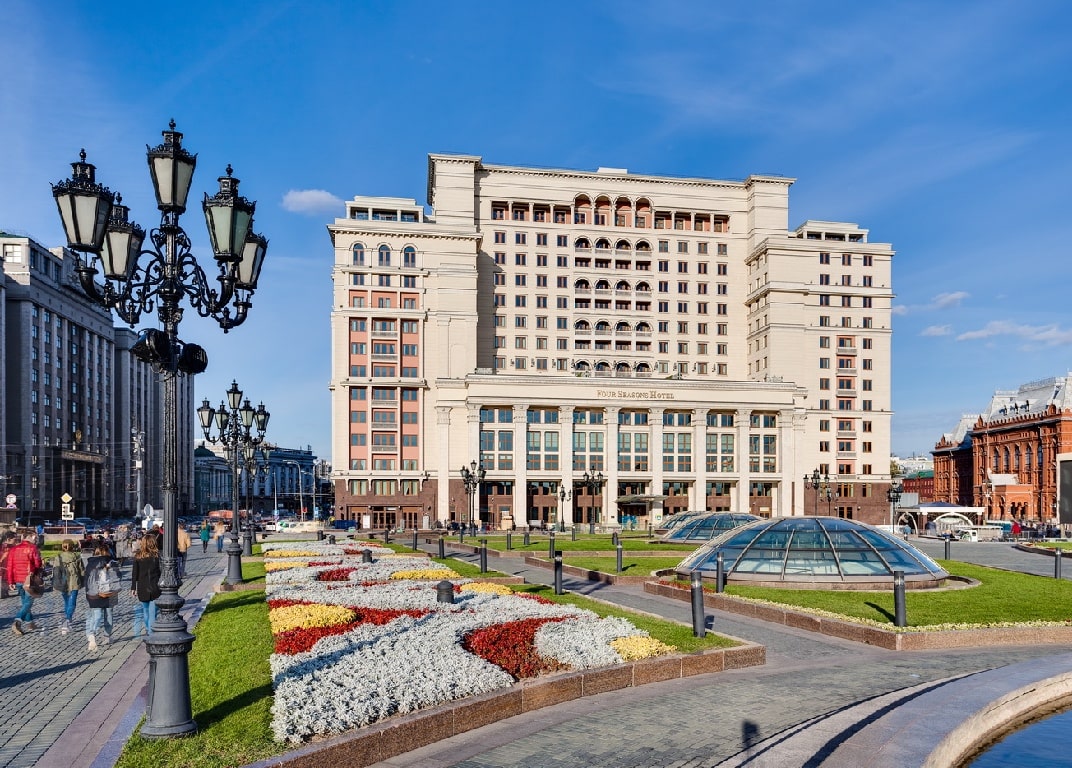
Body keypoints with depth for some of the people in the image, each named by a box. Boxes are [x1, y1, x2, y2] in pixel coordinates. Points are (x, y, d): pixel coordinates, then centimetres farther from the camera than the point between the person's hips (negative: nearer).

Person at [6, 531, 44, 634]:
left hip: (18, 580, 6)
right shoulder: (32, 548, -10)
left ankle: (29, 623, 23)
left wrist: (11, 581, 11)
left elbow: (9, 566, 6)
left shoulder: (14, 549, 7)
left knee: (24, 601, 18)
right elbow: (38, 564, -10)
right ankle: (18, 621, -18)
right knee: (28, 602, -2)